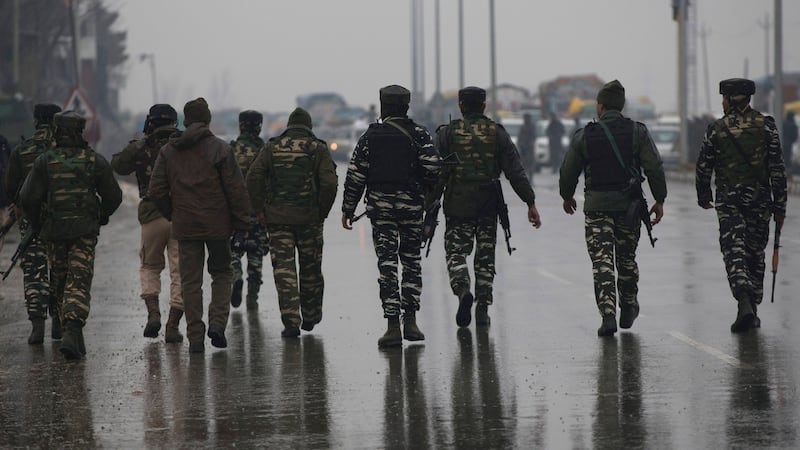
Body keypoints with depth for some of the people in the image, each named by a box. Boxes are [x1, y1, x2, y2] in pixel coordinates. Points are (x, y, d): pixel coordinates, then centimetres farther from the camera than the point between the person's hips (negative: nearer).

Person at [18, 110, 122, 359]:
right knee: (79, 282, -4)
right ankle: (73, 332, -22)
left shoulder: (45, 161, -4)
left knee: (59, 282, 17)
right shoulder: (95, 161, -3)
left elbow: (28, 198, -5)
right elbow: (113, 196, 2)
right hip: (85, 230, -1)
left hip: (53, 230, 1)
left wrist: (36, 225, 11)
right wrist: (100, 217, 21)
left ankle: (70, 331, 24)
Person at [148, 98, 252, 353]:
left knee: (190, 281, 7)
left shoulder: (168, 151, 3)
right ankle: (217, 321, -6)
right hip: (217, 225, -2)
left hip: (185, 226, 2)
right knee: (221, 274, 14)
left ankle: (195, 338, 5)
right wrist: (242, 221, -1)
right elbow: (236, 189, -9)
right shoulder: (219, 149, -8)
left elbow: (156, 191, 2)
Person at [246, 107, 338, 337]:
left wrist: (259, 209, 2)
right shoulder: (318, 149, 1)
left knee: (283, 268, 0)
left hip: (277, 218, 0)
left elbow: (254, 177, -4)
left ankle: (291, 321, -9)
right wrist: (323, 211, 2)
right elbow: (329, 182, -10)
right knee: (310, 268, 15)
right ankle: (310, 316, 25)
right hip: (309, 217, 0)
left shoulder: (273, 147, 4)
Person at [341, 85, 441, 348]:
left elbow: (355, 176, 0)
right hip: (411, 205, 0)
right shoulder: (418, 135, 0)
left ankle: (393, 327, -6)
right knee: (411, 262, 13)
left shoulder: (370, 136, 1)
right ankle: (410, 323, 10)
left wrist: (348, 209, 7)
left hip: (380, 207, 0)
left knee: (387, 265, -1)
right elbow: (433, 168, -9)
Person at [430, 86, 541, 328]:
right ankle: (482, 310, 9)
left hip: (457, 204, -2)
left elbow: (436, 174, -5)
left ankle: (463, 290, -24)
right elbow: (515, 172, 0)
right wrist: (530, 202, 2)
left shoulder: (447, 133, -1)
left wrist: (429, 204, 0)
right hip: (488, 205, 2)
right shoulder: (497, 133, 3)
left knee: (456, 252, 4)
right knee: (485, 255, 10)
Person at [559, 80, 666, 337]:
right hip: (629, 206, 2)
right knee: (626, 258, 18)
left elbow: (568, 172, 5)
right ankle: (628, 310, 30)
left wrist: (567, 196, 23)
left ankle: (607, 313, -16)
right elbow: (654, 168, -6)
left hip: (597, 206, -2)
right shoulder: (638, 132, -1)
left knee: (601, 261, -3)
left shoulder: (584, 136, -2)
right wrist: (659, 200, 2)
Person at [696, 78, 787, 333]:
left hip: (728, 200, -2)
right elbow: (777, 168, -3)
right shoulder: (766, 125, 0)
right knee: (755, 253, 14)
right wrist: (780, 206, 2)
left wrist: (703, 197, 22)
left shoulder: (716, 129, -2)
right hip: (760, 200, 2)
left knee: (734, 254, -5)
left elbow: (703, 168, 4)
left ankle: (744, 304, -27)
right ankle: (752, 310, 19)